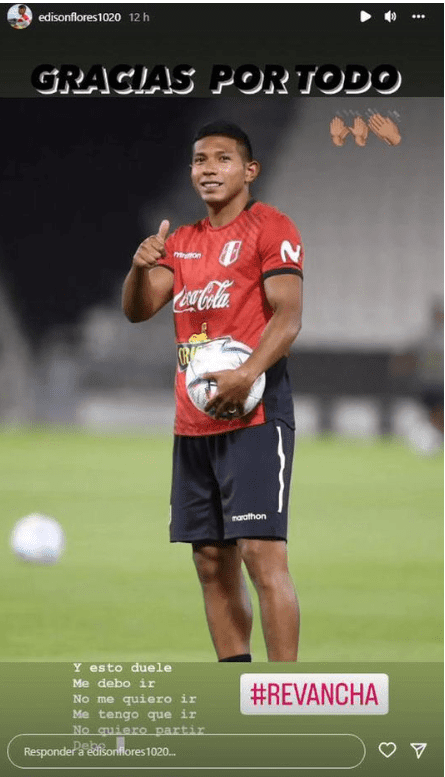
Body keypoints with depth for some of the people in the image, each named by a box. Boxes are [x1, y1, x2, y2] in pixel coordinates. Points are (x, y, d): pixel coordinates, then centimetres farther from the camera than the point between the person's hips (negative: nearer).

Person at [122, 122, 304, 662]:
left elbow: (288, 317, -12)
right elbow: (137, 311, 11)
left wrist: (246, 375, -27)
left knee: (262, 554, -14)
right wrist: (140, 267, -10)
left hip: (254, 416, -7)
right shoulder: (182, 243, 17)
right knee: (212, 561, 8)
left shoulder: (271, 229, -3)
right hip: (194, 424, 7)